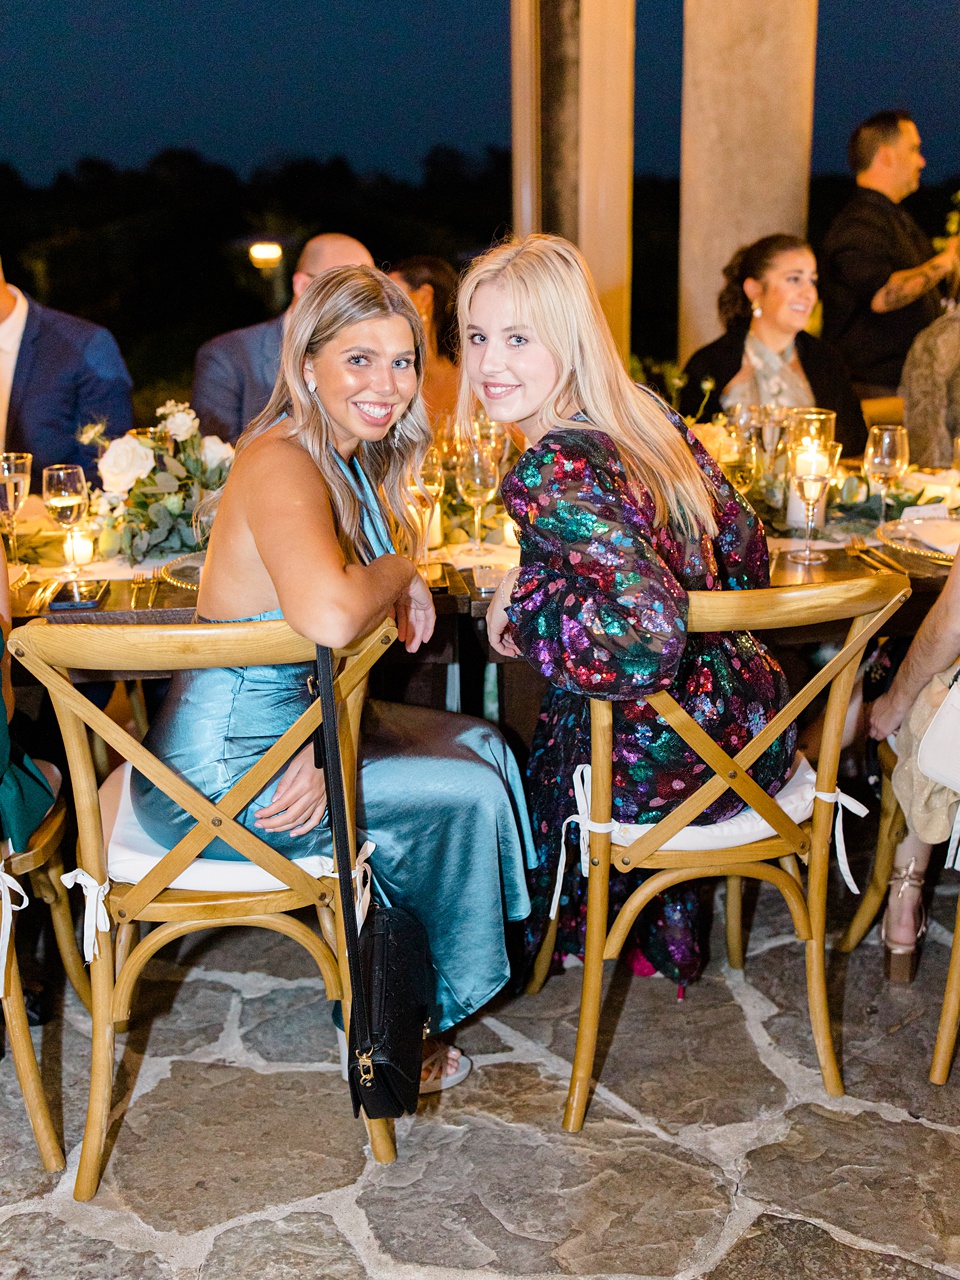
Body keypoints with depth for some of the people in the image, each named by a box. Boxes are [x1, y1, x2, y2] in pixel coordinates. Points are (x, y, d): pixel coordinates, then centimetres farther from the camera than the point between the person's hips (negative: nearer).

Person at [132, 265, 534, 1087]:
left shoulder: (354, 463, 6)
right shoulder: (283, 466, -24)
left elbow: (347, 648, 5)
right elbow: (329, 616, -44)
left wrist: (324, 746, -15)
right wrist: (403, 567, -21)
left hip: (294, 722, 10)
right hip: (219, 768, -10)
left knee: (480, 745, 15)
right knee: (465, 798, -8)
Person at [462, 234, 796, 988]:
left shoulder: (551, 474, -26)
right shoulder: (651, 417, -1)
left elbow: (644, 635, -38)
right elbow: (744, 553, 9)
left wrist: (522, 603, -22)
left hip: (666, 762, -7)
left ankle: (589, 940, 50)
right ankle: (664, 936, 52)